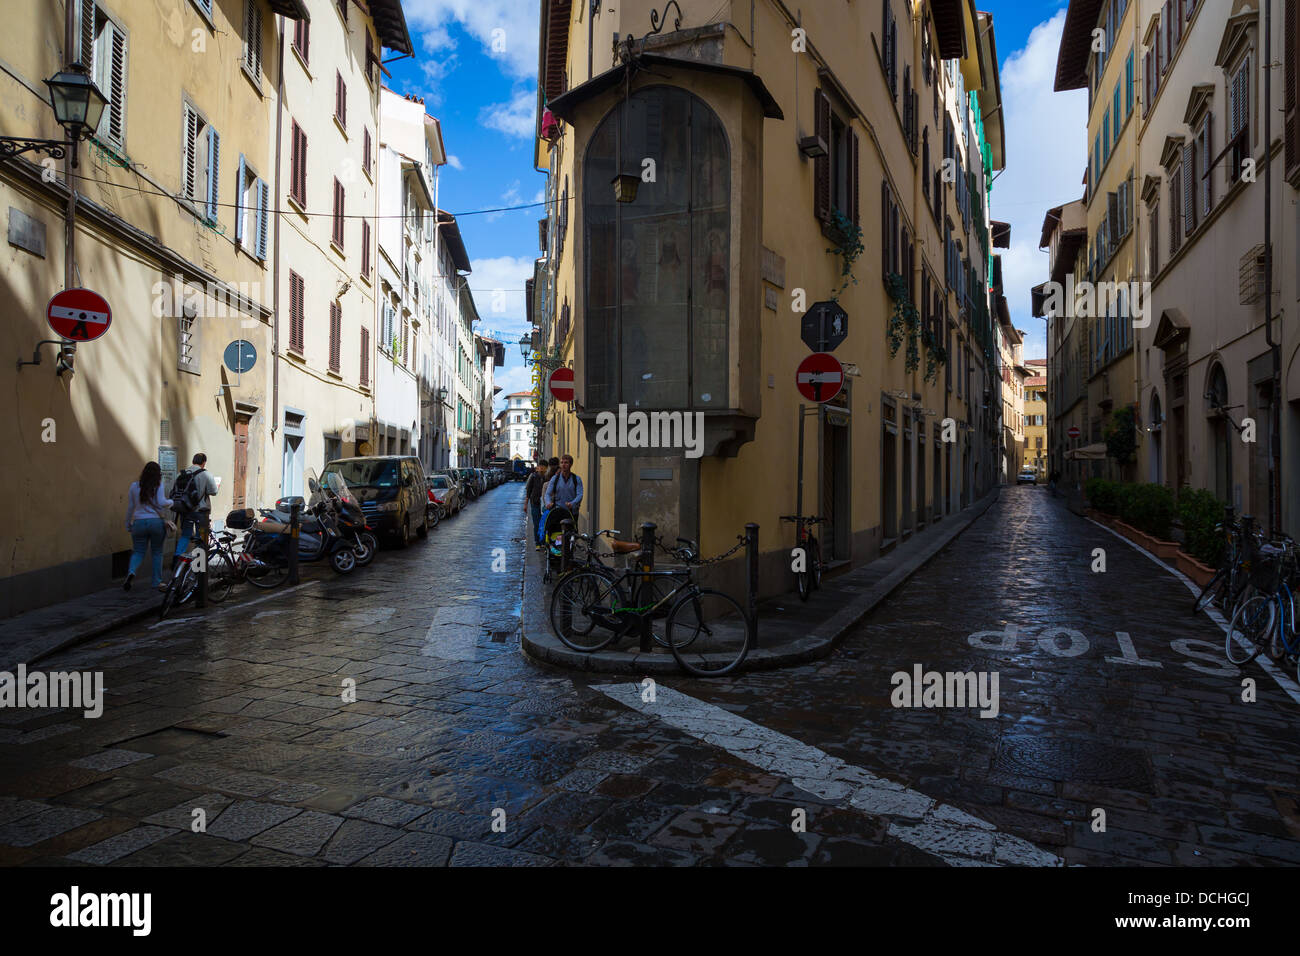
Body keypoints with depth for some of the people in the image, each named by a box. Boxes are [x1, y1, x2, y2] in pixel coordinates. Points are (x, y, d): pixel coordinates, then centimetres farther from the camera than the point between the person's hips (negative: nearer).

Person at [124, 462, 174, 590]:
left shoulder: (134, 486, 7)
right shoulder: (158, 485, -4)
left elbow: (130, 508, 11)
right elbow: (161, 502, -14)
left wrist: (128, 526, 19)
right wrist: (171, 501, 8)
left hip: (139, 523, 2)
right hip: (157, 522, -2)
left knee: (138, 552, 9)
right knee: (157, 552, 9)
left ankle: (131, 572, -19)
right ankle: (157, 582, 13)